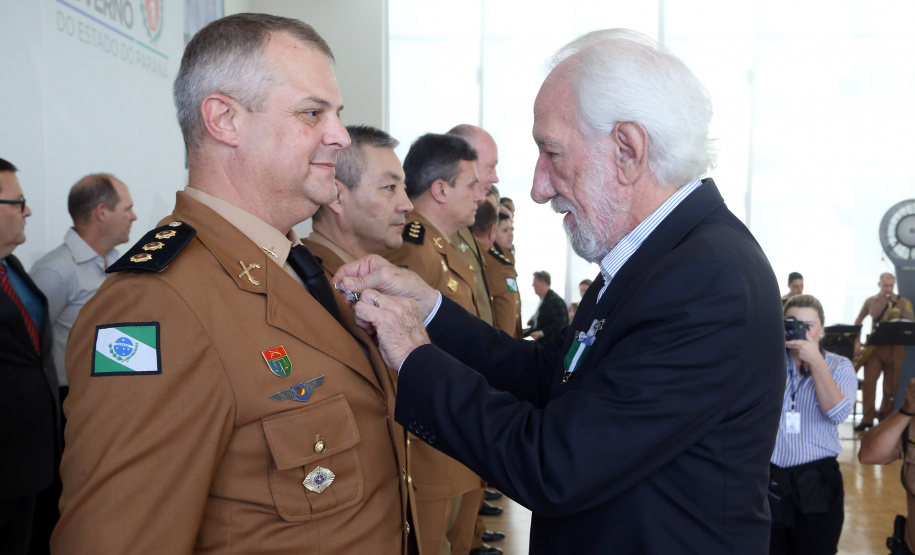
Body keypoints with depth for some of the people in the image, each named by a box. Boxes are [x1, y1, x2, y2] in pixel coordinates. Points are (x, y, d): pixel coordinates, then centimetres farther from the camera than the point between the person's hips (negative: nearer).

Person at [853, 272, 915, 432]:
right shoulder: (870, 302, 8)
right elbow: (858, 321, 17)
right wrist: (857, 342, 7)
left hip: (895, 348, -1)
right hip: (874, 347, 1)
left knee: (891, 385, 3)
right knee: (869, 381, -10)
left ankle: (885, 418, 16)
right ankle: (867, 419, -8)